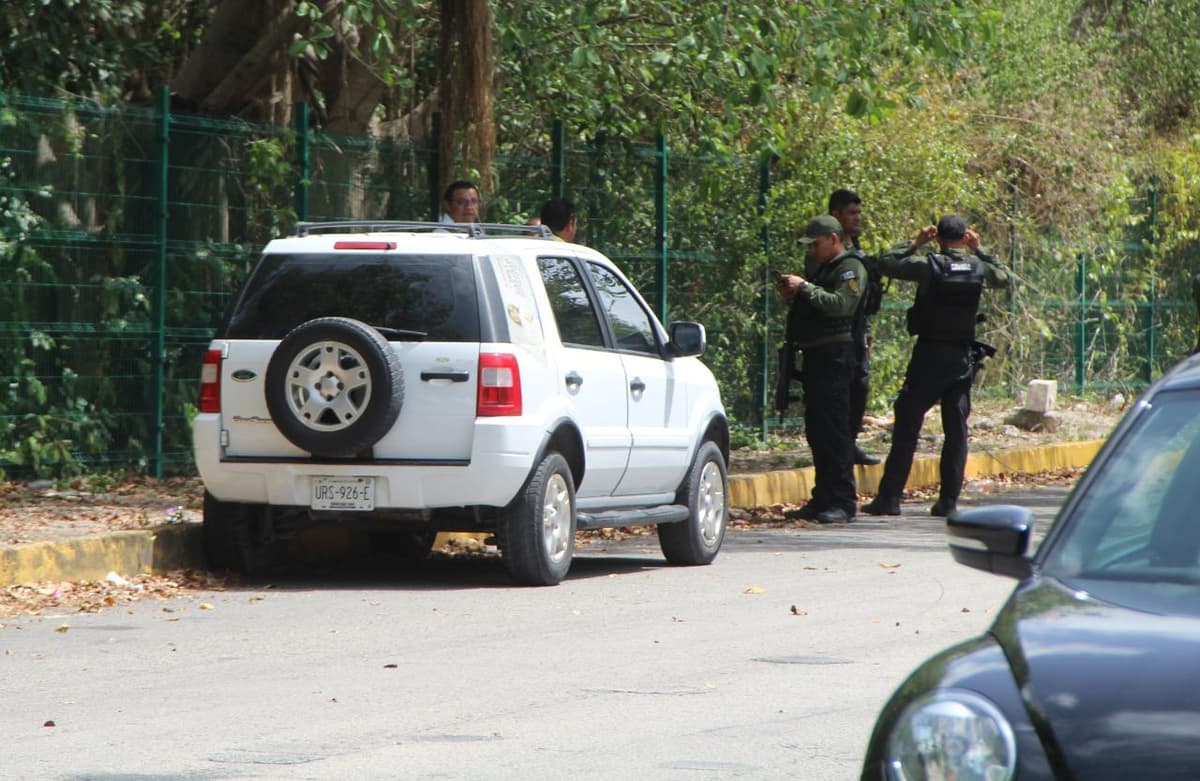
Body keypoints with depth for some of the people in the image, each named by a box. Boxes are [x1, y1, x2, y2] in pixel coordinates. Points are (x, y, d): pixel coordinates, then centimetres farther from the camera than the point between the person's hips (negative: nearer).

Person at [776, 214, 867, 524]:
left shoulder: (851, 269, -7)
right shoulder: (820, 267, 22)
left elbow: (839, 304, -23)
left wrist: (804, 288, -20)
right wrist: (792, 295, 9)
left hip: (835, 356, -10)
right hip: (814, 355, 10)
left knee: (834, 429, -11)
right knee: (816, 429, 10)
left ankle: (843, 501, -10)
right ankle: (823, 498, 15)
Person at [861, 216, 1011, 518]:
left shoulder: (929, 266, -10)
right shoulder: (977, 268, 1)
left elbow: (886, 263, -3)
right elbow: (1004, 278, 22)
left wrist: (914, 243, 6)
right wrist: (979, 250, 24)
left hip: (929, 355, -3)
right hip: (963, 356, 3)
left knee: (906, 427, 0)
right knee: (956, 430, 8)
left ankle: (889, 498, -4)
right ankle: (948, 501, 5)